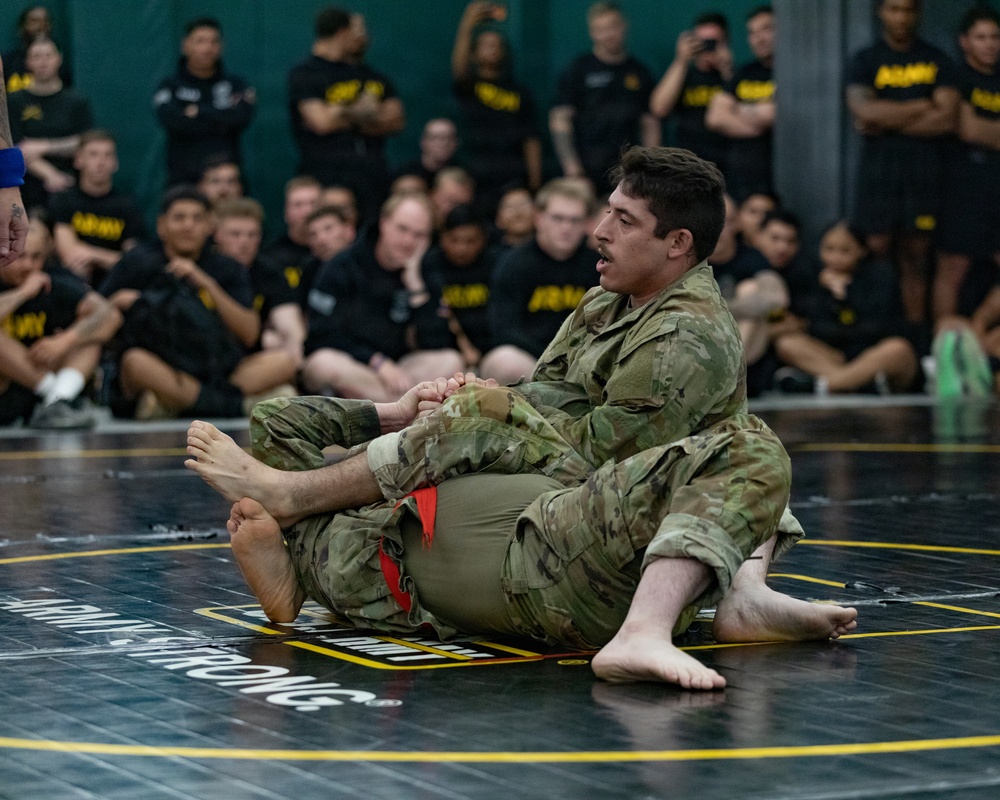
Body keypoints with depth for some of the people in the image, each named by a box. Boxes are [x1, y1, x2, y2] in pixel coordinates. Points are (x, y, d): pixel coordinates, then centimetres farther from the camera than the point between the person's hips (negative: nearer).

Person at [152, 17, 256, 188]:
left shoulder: (235, 84, 11)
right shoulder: (170, 87, 7)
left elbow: (243, 117, -7)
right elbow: (173, 121, -11)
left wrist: (198, 113, -3)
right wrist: (222, 118, -4)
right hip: (183, 178, -1)